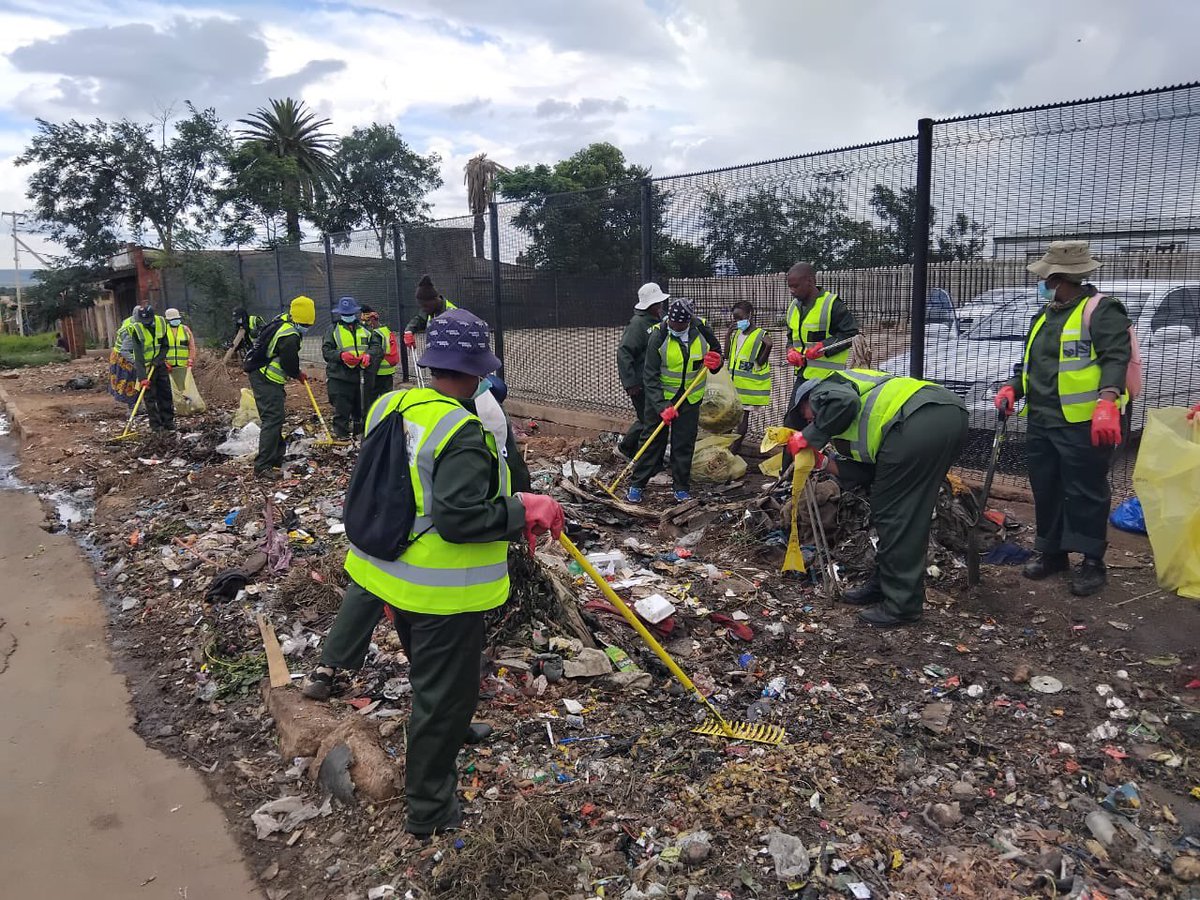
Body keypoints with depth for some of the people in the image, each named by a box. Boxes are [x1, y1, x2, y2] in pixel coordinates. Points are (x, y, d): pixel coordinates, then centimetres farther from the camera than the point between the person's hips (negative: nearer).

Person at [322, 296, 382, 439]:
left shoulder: (366, 330, 14)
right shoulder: (334, 330, 6)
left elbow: (376, 346, 4)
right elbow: (326, 350, -2)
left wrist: (369, 355, -18)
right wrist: (341, 355, -21)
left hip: (363, 376, 3)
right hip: (340, 377, -3)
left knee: (362, 407, 12)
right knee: (341, 408, -3)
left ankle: (360, 433, 24)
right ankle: (341, 435, 3)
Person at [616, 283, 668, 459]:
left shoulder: (660, 321, 12)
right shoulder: (638, 324, -17)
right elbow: (623, 353, -23)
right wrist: (630, 383, -26)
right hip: (640, 385, -9)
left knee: (646, 419, 19)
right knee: (650, 422, -4)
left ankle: (626, 448, 35)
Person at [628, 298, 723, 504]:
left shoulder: (702, 332, -7)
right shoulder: (658, 336, -17)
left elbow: (716, 352, 13)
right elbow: (650, 377, -16)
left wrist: (715, 362, -13)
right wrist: (662, 406, -25)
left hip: (690, 399, 3)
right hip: (660, 396, -2)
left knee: (684, 444, 7)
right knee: (653, 440, 1)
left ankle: (682, 488, 19)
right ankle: (638, 484, 11)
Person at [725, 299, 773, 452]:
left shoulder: (760, 336, -10)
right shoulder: (736, 334, 9)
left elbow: (761, 362, -13)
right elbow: (727, 355, 3)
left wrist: (768, 347, -27)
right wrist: (728, 334, -2)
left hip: (749, 384, -6)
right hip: (734, 382, 6)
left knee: (743, 414, 2)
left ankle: (736, 445, 9)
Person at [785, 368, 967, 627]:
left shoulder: (822, 389, 14)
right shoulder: (860, 423, 37)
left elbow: (843, 401, -11)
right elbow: (870, 470, 25)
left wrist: (808, 437, 0)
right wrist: (823, 462, 27)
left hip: (919, 420, -10)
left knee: (894, 515, -1)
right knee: (908, 512, 19)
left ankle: (902, 605, 4)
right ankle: (883, 585, 30)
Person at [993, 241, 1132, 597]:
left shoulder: (1101, 310, -8)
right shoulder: (1045, 316, 18)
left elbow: (1116, 358, -20)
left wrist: (1107, 402, -34)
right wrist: (1013, 388, 8)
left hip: (1085, 424, -8)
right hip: (1041, 421, 8)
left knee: (1085, 494, -1)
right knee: (1046, 490, 14)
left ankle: (1092, 562, 10)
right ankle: (1050, 551, 28)